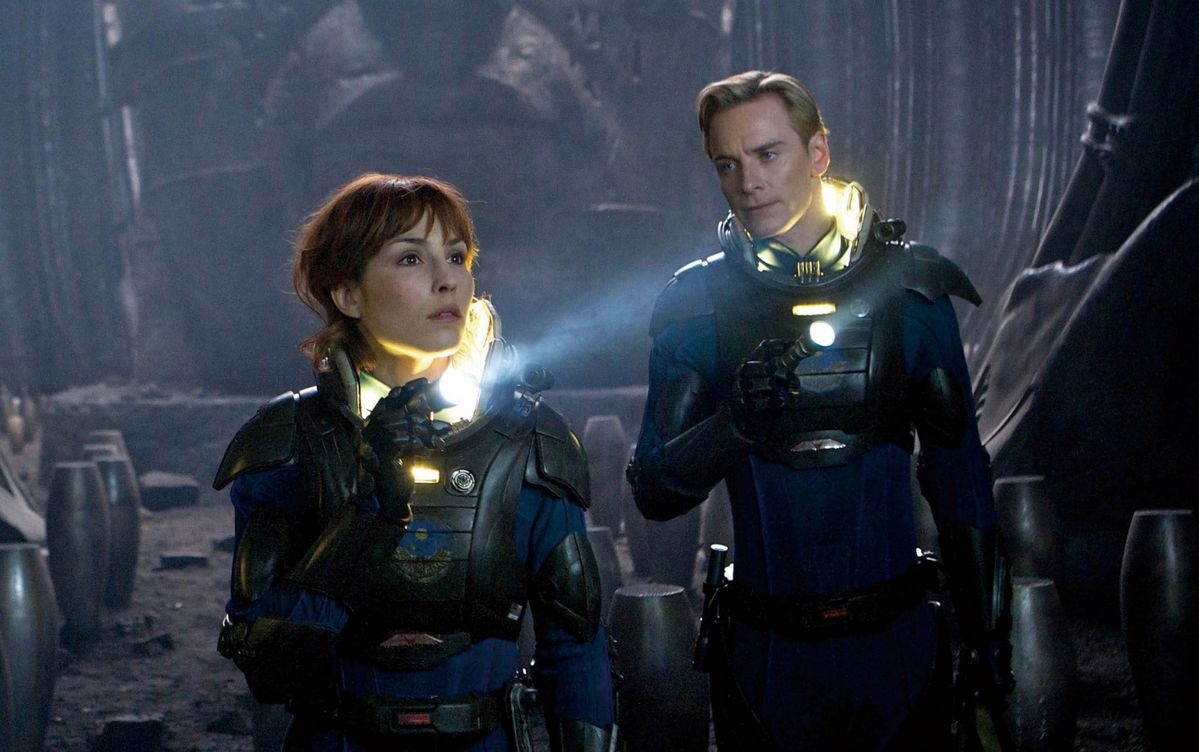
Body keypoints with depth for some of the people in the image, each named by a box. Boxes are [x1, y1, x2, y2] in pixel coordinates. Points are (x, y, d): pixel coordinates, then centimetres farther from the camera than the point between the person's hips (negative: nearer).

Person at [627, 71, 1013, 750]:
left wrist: (987, 635, 1)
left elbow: (959, 470, 3)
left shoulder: (908, 284, -2)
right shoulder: (697, 304, -2)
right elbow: (655, 493, -5)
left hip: (895, 644, 0)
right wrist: (738, 421, -23)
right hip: (765, 656, 0)